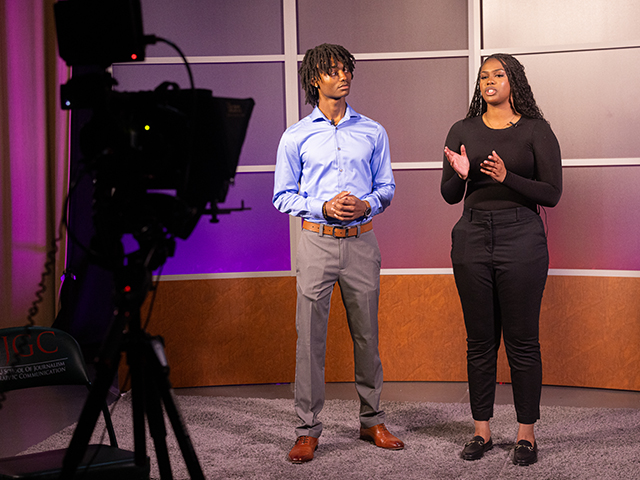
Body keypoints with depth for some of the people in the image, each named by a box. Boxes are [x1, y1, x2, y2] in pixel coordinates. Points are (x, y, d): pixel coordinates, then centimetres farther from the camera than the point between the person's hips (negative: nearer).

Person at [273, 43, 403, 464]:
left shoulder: (372, 133, 9)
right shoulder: (296, 137, 4)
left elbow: (387, 187, 12)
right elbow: (283, 196, 4)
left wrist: (367, 205, -9)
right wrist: (324, 207, -12)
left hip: (361, 242, 2)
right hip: (317, 241, -2)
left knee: (367, 334, 8)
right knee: (310, 336, -2)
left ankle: (372, 421, 21)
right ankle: (308, 429, 6)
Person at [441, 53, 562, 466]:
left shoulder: (535, 130, 1)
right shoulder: (463, 131, 10)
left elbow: (552, 193, -5)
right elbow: (449, 195, 8)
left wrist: (507, 178, -18)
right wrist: (460, 175, -13)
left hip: (521, 236, -3)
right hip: (473, 236, 3)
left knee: (522, 340, 1)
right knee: (480, 339, 8)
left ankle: (527, 433, 12)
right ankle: (482, 431, 17)